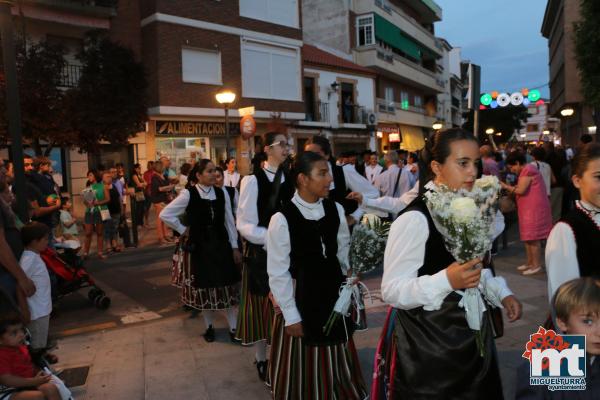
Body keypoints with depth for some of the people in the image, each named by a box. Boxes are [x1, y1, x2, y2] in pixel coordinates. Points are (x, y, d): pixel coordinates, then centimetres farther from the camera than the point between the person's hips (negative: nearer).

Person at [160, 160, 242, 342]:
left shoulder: (221, 193, -2)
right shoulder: (189, 193, -11)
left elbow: (229, 221, 3)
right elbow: (165, 214, -8)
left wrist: (235, 246, 3)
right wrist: (183, 230, -4)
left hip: (221, 244, 2)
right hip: (199, 246, -2)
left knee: (227, 285, 6)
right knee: (204, 286, 10)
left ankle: (233, 328, 17)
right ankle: (209, 326, 29)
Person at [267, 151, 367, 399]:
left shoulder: (336, 210, -4)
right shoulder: (282, 219, -18)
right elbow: (278, 273, -14)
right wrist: (291, 316, -10)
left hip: (334, 295, 5)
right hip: (300, 298, -4)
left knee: (337, 361, 22)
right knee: (303, 365, 16)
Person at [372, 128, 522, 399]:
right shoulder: (415, 219, -22)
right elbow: (391, 290, -23)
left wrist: (501, 293, 2)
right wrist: (447, 280, -34)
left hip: (472, 332, 8)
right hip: (429, 344, -7)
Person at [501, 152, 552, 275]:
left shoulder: (527, 170, -15)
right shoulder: (527, 170, 17)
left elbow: (521, 190, -20)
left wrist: (506, 186, -8)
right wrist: (511, 189, 5)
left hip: (534, 208, -10)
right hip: (530, 208, 10)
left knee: (533, 237, -5)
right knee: (528, 236, 13)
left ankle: (536, 265, 1)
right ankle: (530, 262, 21)